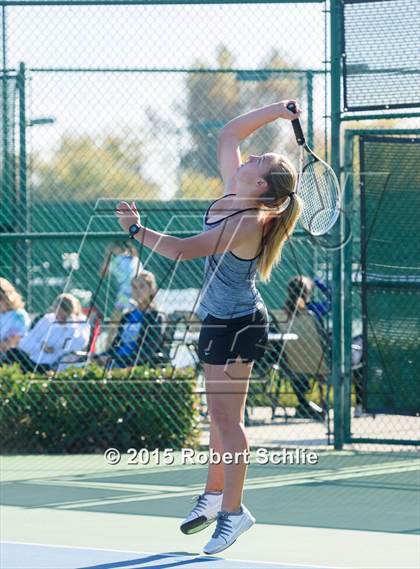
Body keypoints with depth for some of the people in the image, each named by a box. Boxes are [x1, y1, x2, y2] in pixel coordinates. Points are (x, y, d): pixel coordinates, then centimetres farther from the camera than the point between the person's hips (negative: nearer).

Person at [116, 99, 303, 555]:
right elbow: (228, 135, 10)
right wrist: (276, 111, 4)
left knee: (225, 418, -9)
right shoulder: (233, 193, -1)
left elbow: (185, 249, -30)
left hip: (236, 325, -10)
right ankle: (215, 495, 27)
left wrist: (137, 231, -31)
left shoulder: (248, 223, -26)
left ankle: (232, 511, -6)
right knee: (221, 416, 17)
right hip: (218, 321, 10)